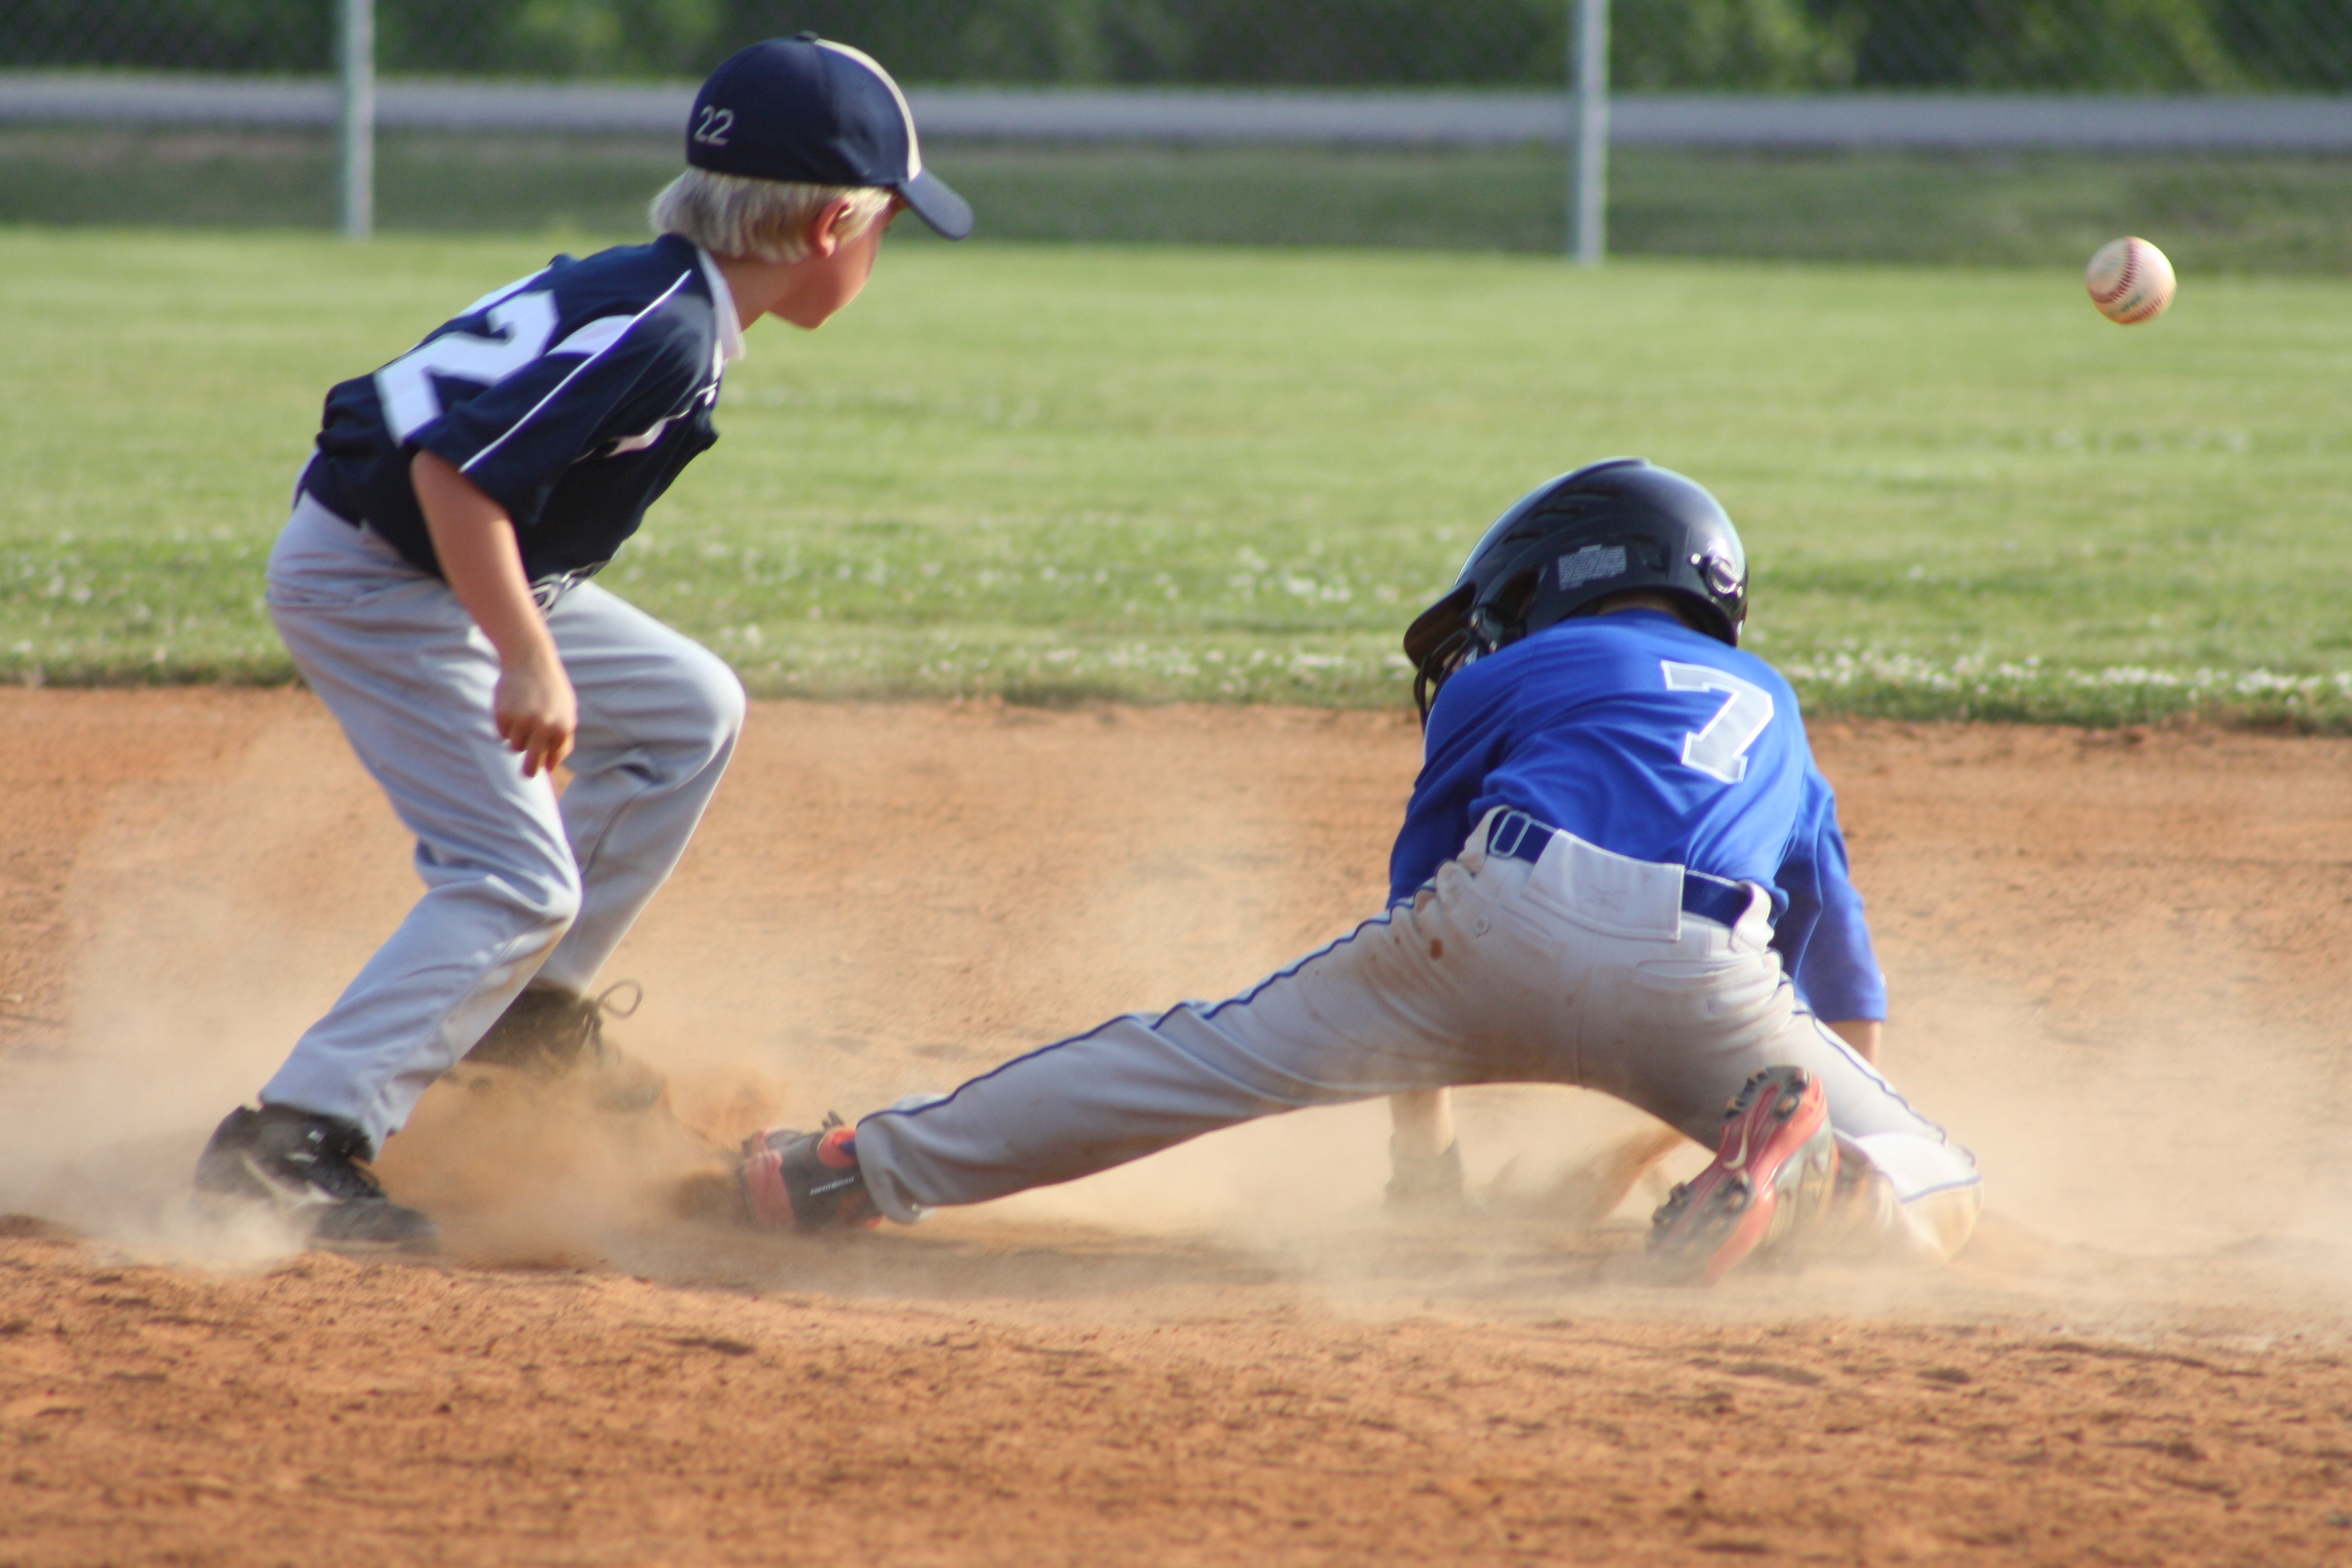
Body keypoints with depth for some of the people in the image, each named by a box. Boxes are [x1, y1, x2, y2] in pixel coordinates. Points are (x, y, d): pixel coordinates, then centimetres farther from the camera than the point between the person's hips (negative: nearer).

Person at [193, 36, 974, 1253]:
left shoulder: (654, 289, 5)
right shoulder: (664, 333, -24)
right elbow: (456, 469, -32)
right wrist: (530, 663, -32)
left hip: (446, 569, 10)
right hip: (374, 578, -10)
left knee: (687, 711, 20)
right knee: (518, 881, -16)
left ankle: (529, 1008, 24)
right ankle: (294, 1141, -23)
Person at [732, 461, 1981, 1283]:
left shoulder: (1507, 678, 28)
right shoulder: (1769, 708, 36)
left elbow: (1422, 900, 28)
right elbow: (1842, 973, 38)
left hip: (1516, 917, -1)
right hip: (1709, 975, 1)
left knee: (1211, 1055, 11)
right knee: (1930, 1206, 11)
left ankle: (877, 1168, 8)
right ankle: (1791, 1180, -23)